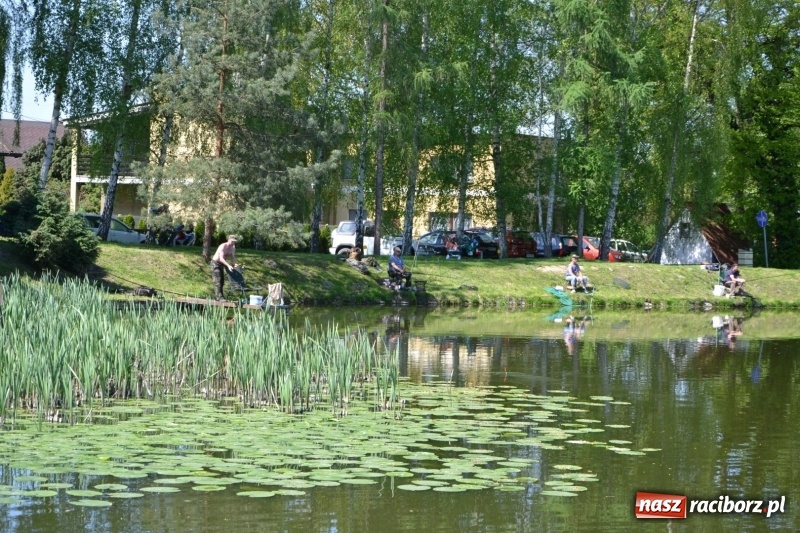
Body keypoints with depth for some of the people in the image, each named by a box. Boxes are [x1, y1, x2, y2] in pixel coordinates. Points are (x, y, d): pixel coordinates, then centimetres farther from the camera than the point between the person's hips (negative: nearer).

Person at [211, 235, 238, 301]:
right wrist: (228, 266, -44)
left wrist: (234, 264, -19)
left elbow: (233, 257, 2)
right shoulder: (223, 246, -26)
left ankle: (219, 296, 15)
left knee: (222, 281, 8)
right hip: (215, 263, -8)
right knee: (218, 281, -14)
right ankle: (219, 297, -19)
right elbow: (221, 258, -34)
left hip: (221, 264, 8)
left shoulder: (233, 247, -1)